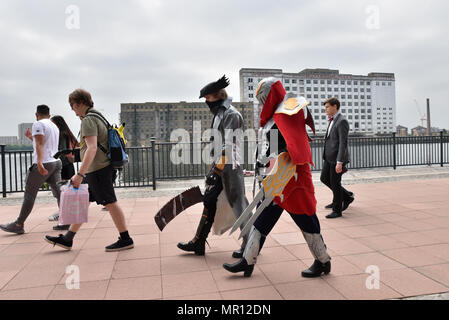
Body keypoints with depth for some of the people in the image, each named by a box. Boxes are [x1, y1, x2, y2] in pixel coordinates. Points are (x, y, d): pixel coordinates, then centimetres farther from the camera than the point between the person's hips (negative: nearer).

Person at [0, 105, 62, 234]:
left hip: (44, 164, -7)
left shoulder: (38, 124, -5)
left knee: (29, 193, 1)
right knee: (58, 192, 3)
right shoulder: (55, 127, 20)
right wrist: (32, 137, 40)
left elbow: (40, 145, -19)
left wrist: (39, 162, -29)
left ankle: (18, 225, 8)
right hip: (56, 162, 8)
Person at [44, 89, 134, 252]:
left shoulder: (88, 120, -13)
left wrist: (80, 174, -28)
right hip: (98, 170, 10)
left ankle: (125, 239, 5)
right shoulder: (97, 116, 18)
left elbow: (92, 148, -25)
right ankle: (67, 239, 23)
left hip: (98, 169, -10)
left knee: (110, 203, -4)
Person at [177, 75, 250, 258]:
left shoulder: (231, 115, -12)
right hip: (220, 167, 10)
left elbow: (228, 146, -20)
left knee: (238, 204, -4)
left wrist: (216, 172, -22)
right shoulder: (219, 114, 19)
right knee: (210, 201, 10)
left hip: (230, 167, -10)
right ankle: (198, 243, 19)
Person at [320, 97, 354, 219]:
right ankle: (347, 196, 28)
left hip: (337, 158, -9)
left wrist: (339, 162, -24)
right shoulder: (332, 120, 14)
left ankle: (337, 210, 15)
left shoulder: (342, 121, -15)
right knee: (324, 178, 14)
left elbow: (343, 143, -21)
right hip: (329, 157, 9)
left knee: (335, 183, 0)